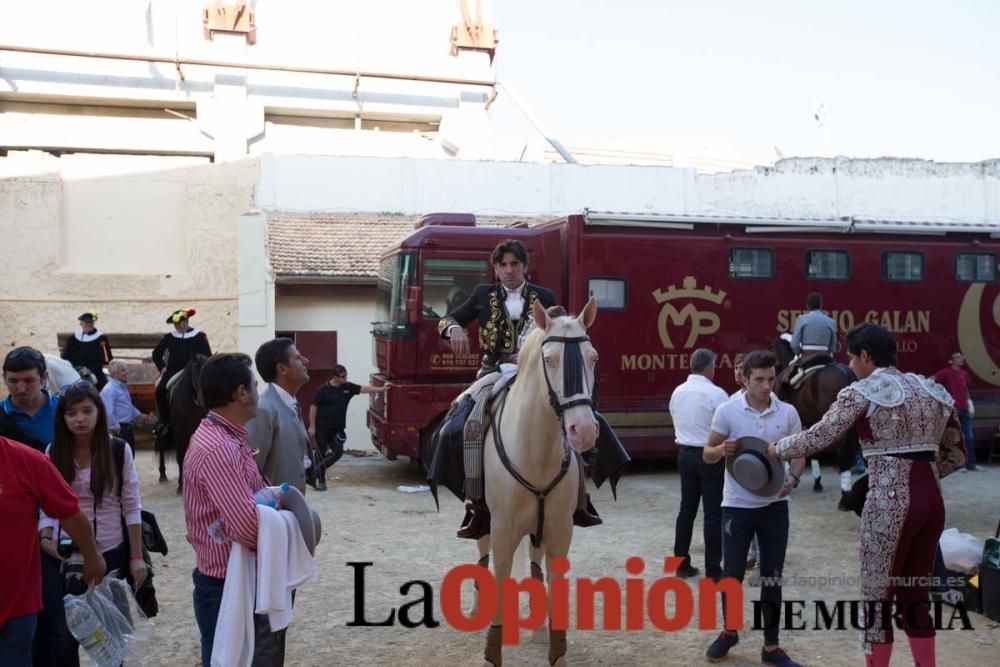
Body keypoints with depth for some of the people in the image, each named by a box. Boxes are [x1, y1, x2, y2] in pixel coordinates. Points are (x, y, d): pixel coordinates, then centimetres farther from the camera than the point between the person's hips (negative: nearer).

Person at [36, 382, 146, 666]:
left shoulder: (119, 450, -6)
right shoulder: (54, 452, 0)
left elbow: (131, 505, -3)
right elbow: (47, 505, 6)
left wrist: (136, 556, -5)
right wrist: (45, 539, -12)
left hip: (109, 554, -1)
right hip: (62, 556, 1)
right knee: (63, 637, 0)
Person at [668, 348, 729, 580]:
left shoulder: (677, 392, 5)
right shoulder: (716, 394, -15)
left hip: (685, 454, 6)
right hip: (710, 456, -6)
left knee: (686, 508, 14)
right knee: (713, 513, 1)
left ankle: (682, 564, 19)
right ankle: (713, 569, 5)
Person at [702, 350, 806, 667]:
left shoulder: (788, 413, -1)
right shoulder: (727, 410, -7)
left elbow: (799, 453, 9)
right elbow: (707, 454, 1)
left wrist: (793, 478, -11)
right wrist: (721, 450, -22)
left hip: (775, 505, 2)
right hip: (737, 505, -2)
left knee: (772, 577, 7)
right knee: (732, 574, 6)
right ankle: (729, 631, 29)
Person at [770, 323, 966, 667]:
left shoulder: (862, 392, -6)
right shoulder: (933, 390, 13)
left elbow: (818, 437, -7)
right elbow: (956, 455, 18)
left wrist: (777, 448, 9)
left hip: (889, 505, -6)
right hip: (932, 502, 7)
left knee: (878, 600, 5)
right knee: (914, 597, 18)